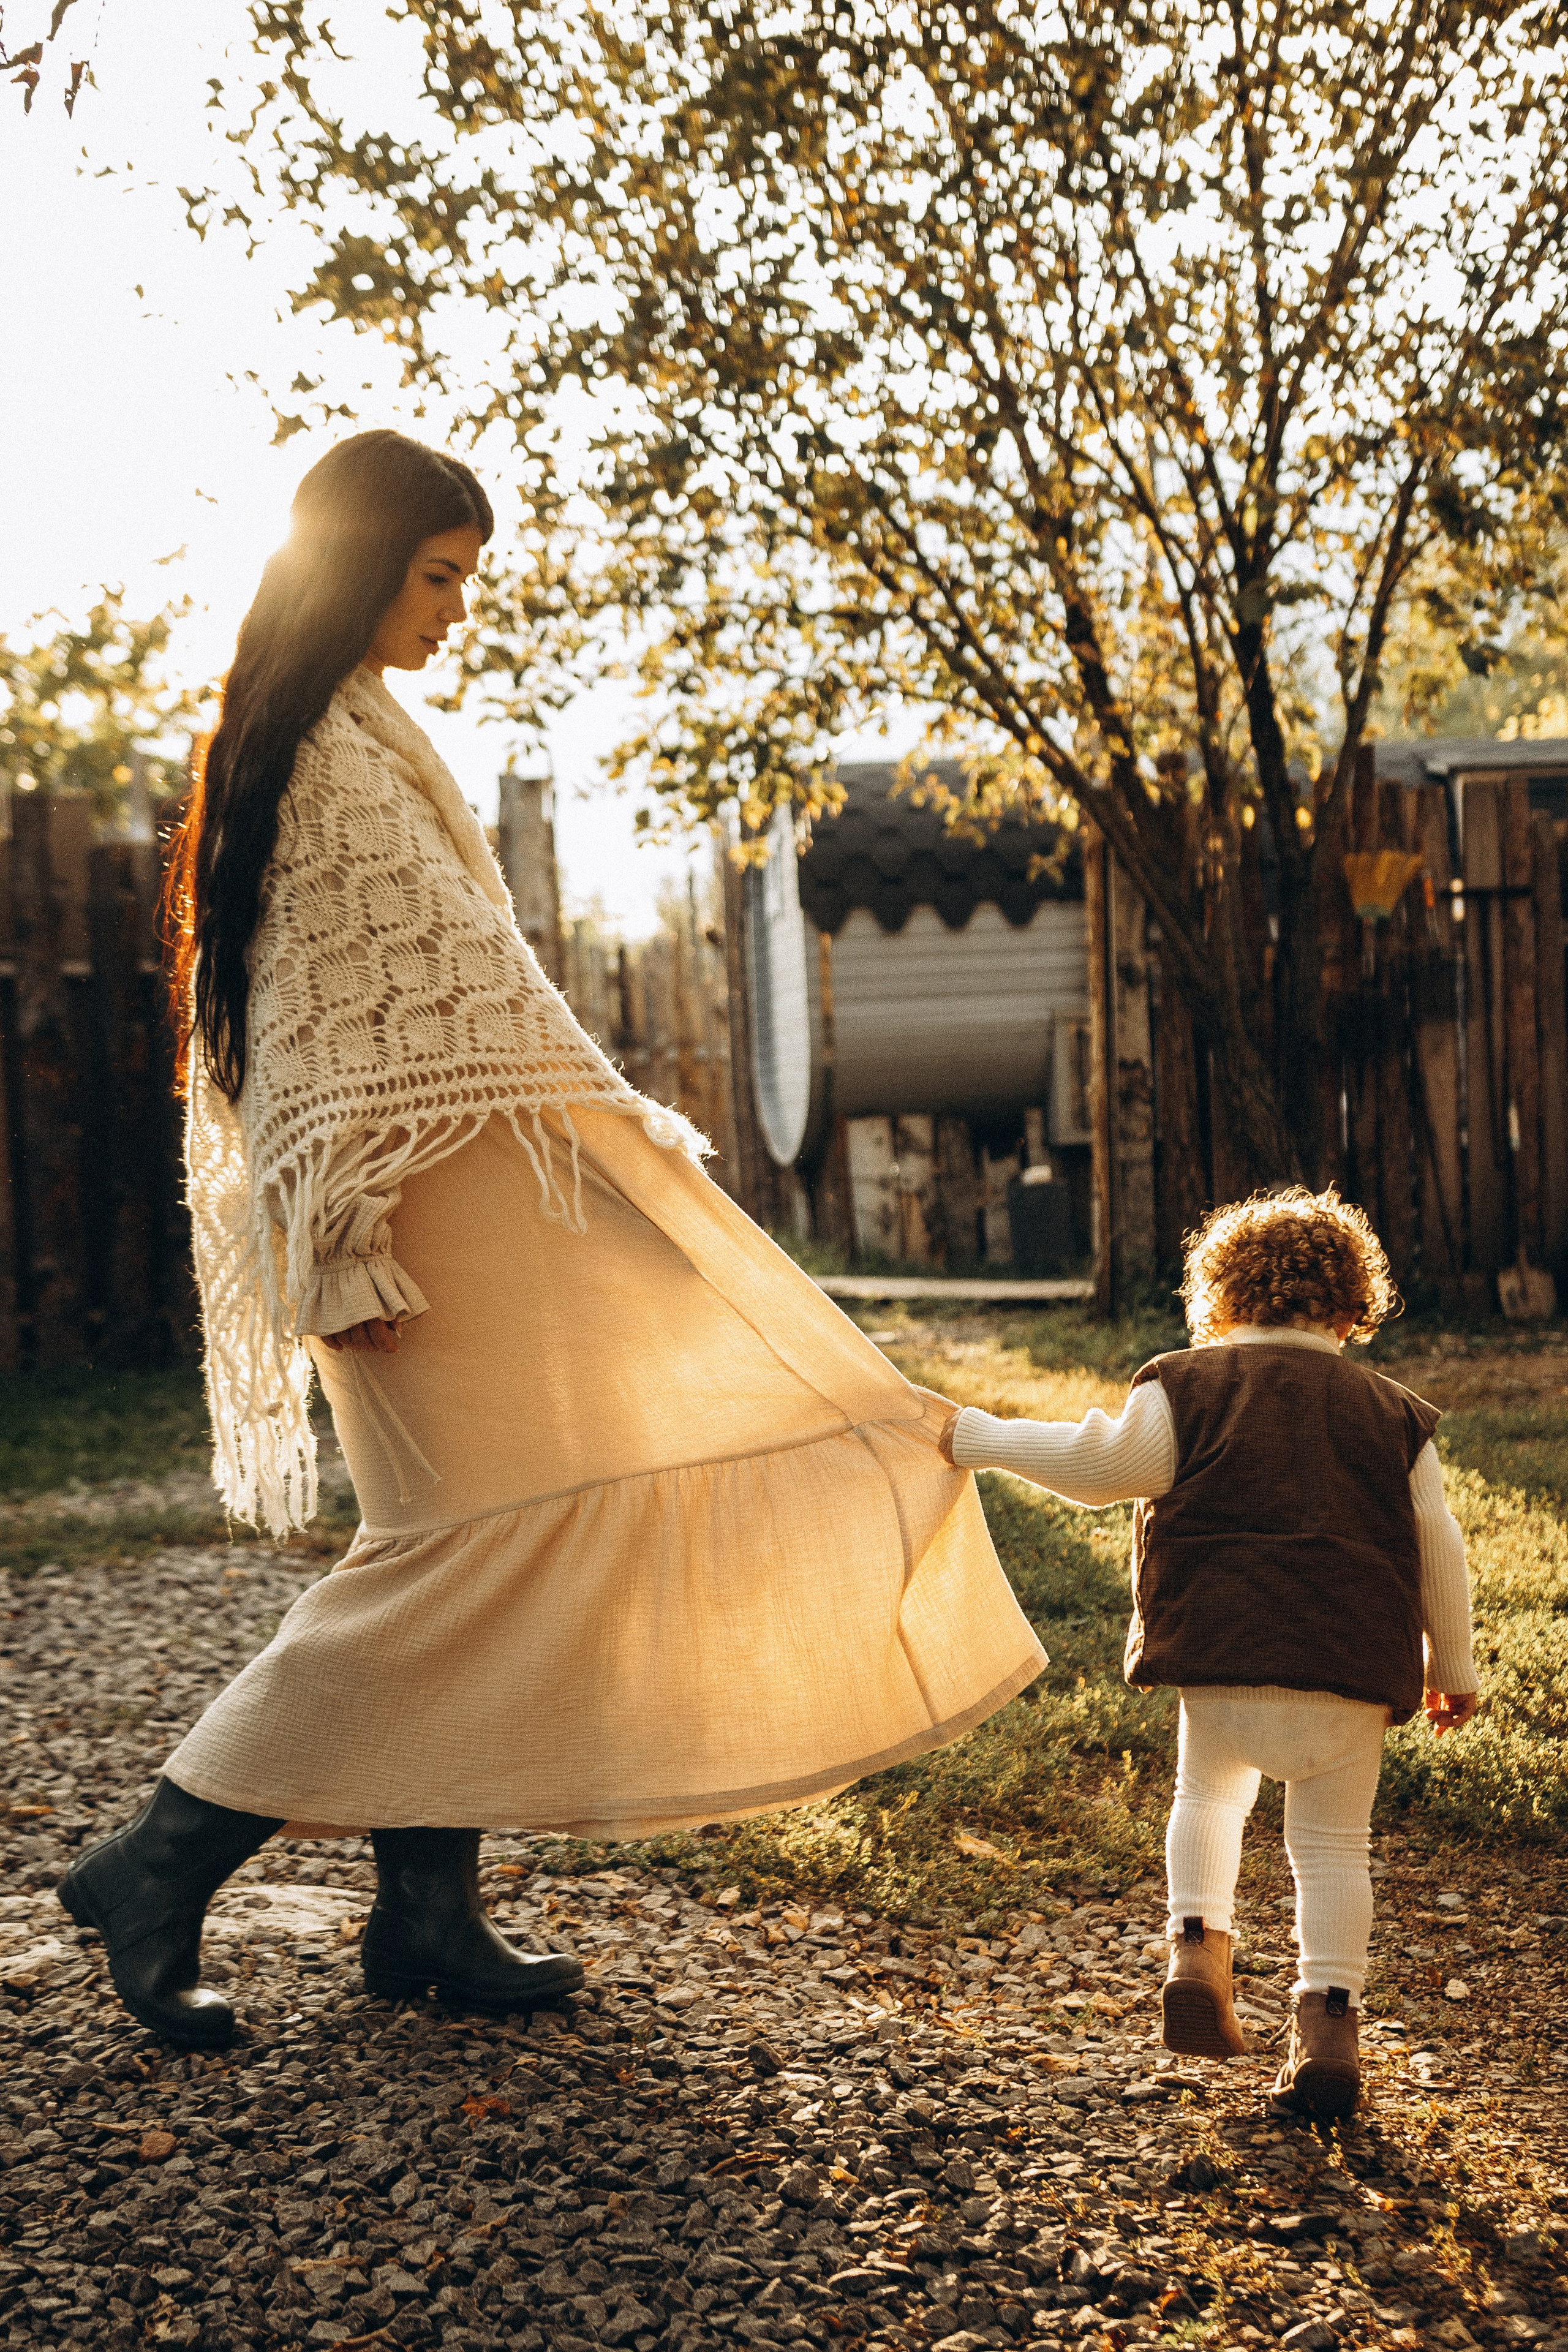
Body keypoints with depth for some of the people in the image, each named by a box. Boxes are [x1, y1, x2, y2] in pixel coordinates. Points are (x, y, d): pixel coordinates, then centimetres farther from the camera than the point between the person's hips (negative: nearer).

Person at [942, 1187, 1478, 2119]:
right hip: (1355, 1663, 1)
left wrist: (985, 1438, 11)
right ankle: (1329, 2025, 6)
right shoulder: (1396, 1414, 12)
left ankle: (1198, 1948, 7)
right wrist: (1453, 1666, 24)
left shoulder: (1188, 1385, 5)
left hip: (1222, 1655, -1)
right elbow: (1438, 1548, 13)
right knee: (1333, 1844, 13)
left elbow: (1107, 1465, 0)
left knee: (1210, 1791, 25)